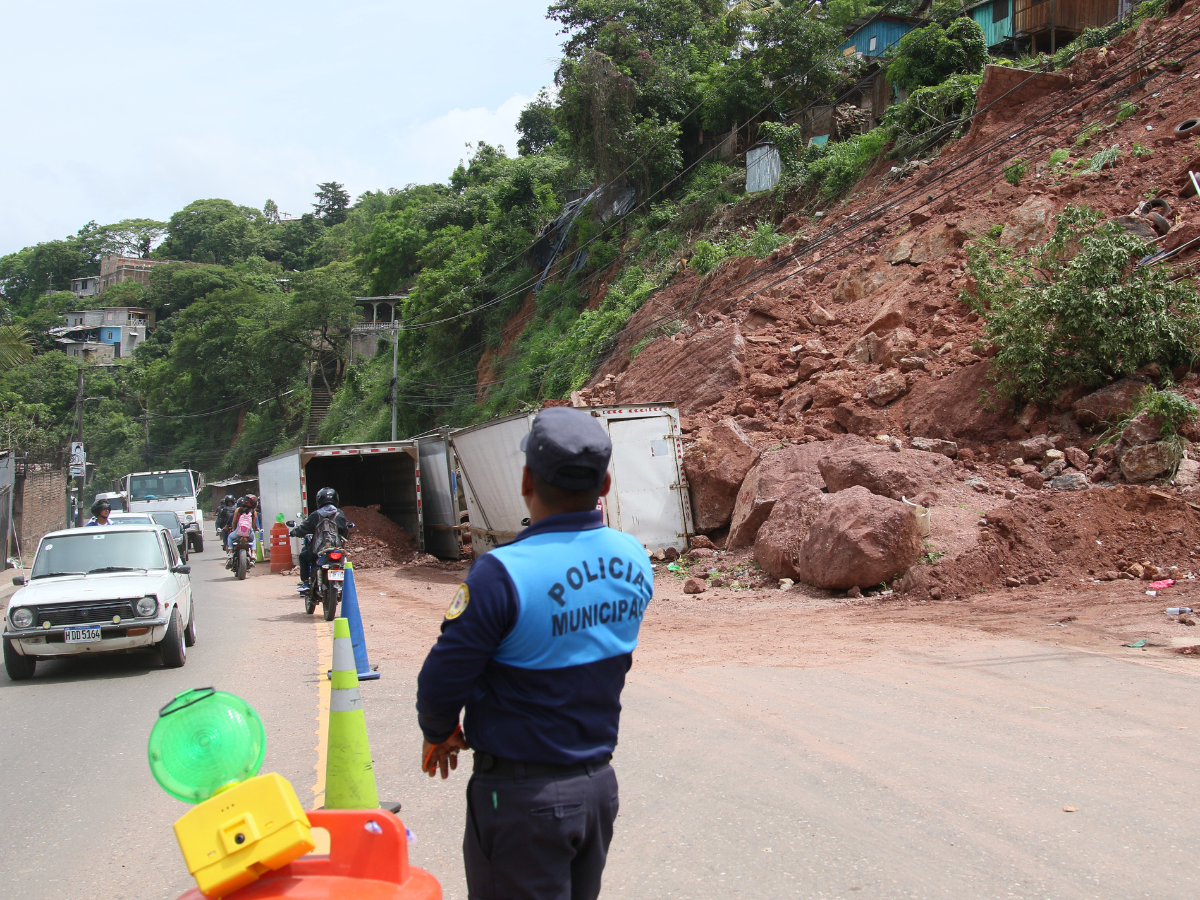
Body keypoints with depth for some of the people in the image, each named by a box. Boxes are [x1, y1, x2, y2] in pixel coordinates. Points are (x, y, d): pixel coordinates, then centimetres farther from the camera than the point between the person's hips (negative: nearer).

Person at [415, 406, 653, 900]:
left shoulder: (504, 572, -24)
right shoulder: (634, 560, -4)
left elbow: (442, 679, -18)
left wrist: (439, 733, 4)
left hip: (524, 795, -6)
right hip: (599, 784, 6)